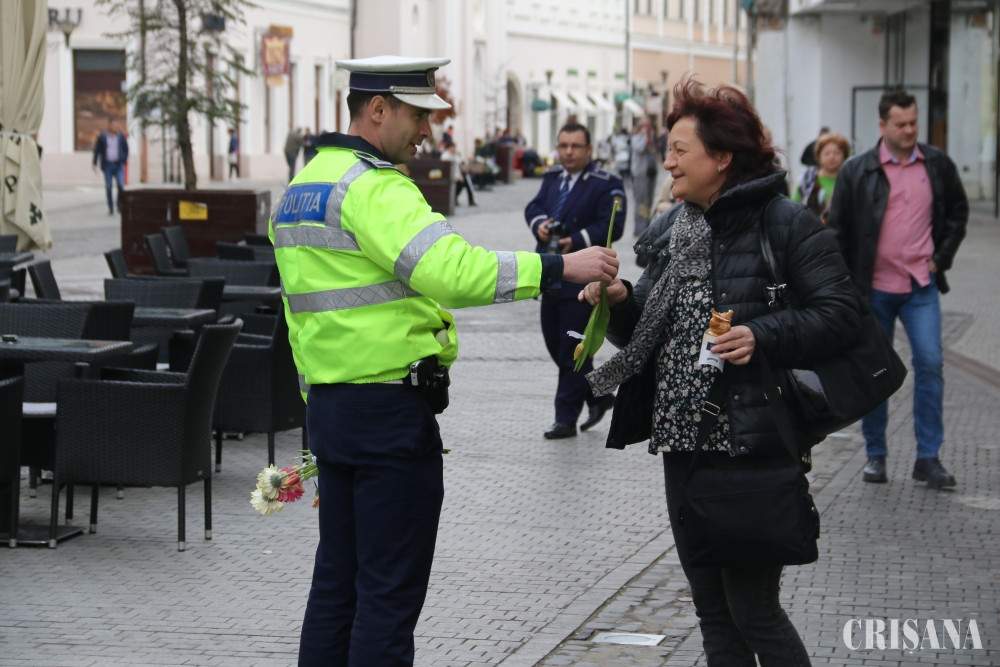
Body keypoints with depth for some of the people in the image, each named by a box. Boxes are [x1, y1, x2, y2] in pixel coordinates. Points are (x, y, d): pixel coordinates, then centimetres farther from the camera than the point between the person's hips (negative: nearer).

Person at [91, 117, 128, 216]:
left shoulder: (121, 136, 2)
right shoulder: (102, 137, -3)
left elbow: (126, 149, 12)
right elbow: (97, 150, 0)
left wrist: (124, 161, 3)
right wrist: (95, 163, -6)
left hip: (118, 165, 1)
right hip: (107, 165, -1)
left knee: (121, 186, -13)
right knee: (108, 188, 0)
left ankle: (120, 205, 7)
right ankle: (111, 209, 8)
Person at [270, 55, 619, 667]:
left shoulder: (301, 188, 16)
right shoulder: (374, 187, -16)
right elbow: (450, 271, -30)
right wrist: (560, 267, -28)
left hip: (328, 404, 10)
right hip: (389, 406, -10)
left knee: (338, 582, 15)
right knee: (390, 592, -4)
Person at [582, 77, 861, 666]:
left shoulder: (786, 225, -7)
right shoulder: (674, 235, 14)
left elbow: (841, 314, -12)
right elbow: (644, 330, 17)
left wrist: (764, 336, -24)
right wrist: (619, 302, -4)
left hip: (754, 444, -7)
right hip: (683, 443, 7)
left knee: (753, 608, -4)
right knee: (713, 610, 12)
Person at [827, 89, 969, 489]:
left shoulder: (937, 165, 3)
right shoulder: (857, 171, -3)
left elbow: (958, 212, 17)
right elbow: (838, 229, 2)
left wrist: (941, 257, 5)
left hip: (921, 286, 1)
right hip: (874, 288, -1)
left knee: (930, 364, -8)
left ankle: (928, 457, -1)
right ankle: (875, 454, 19)